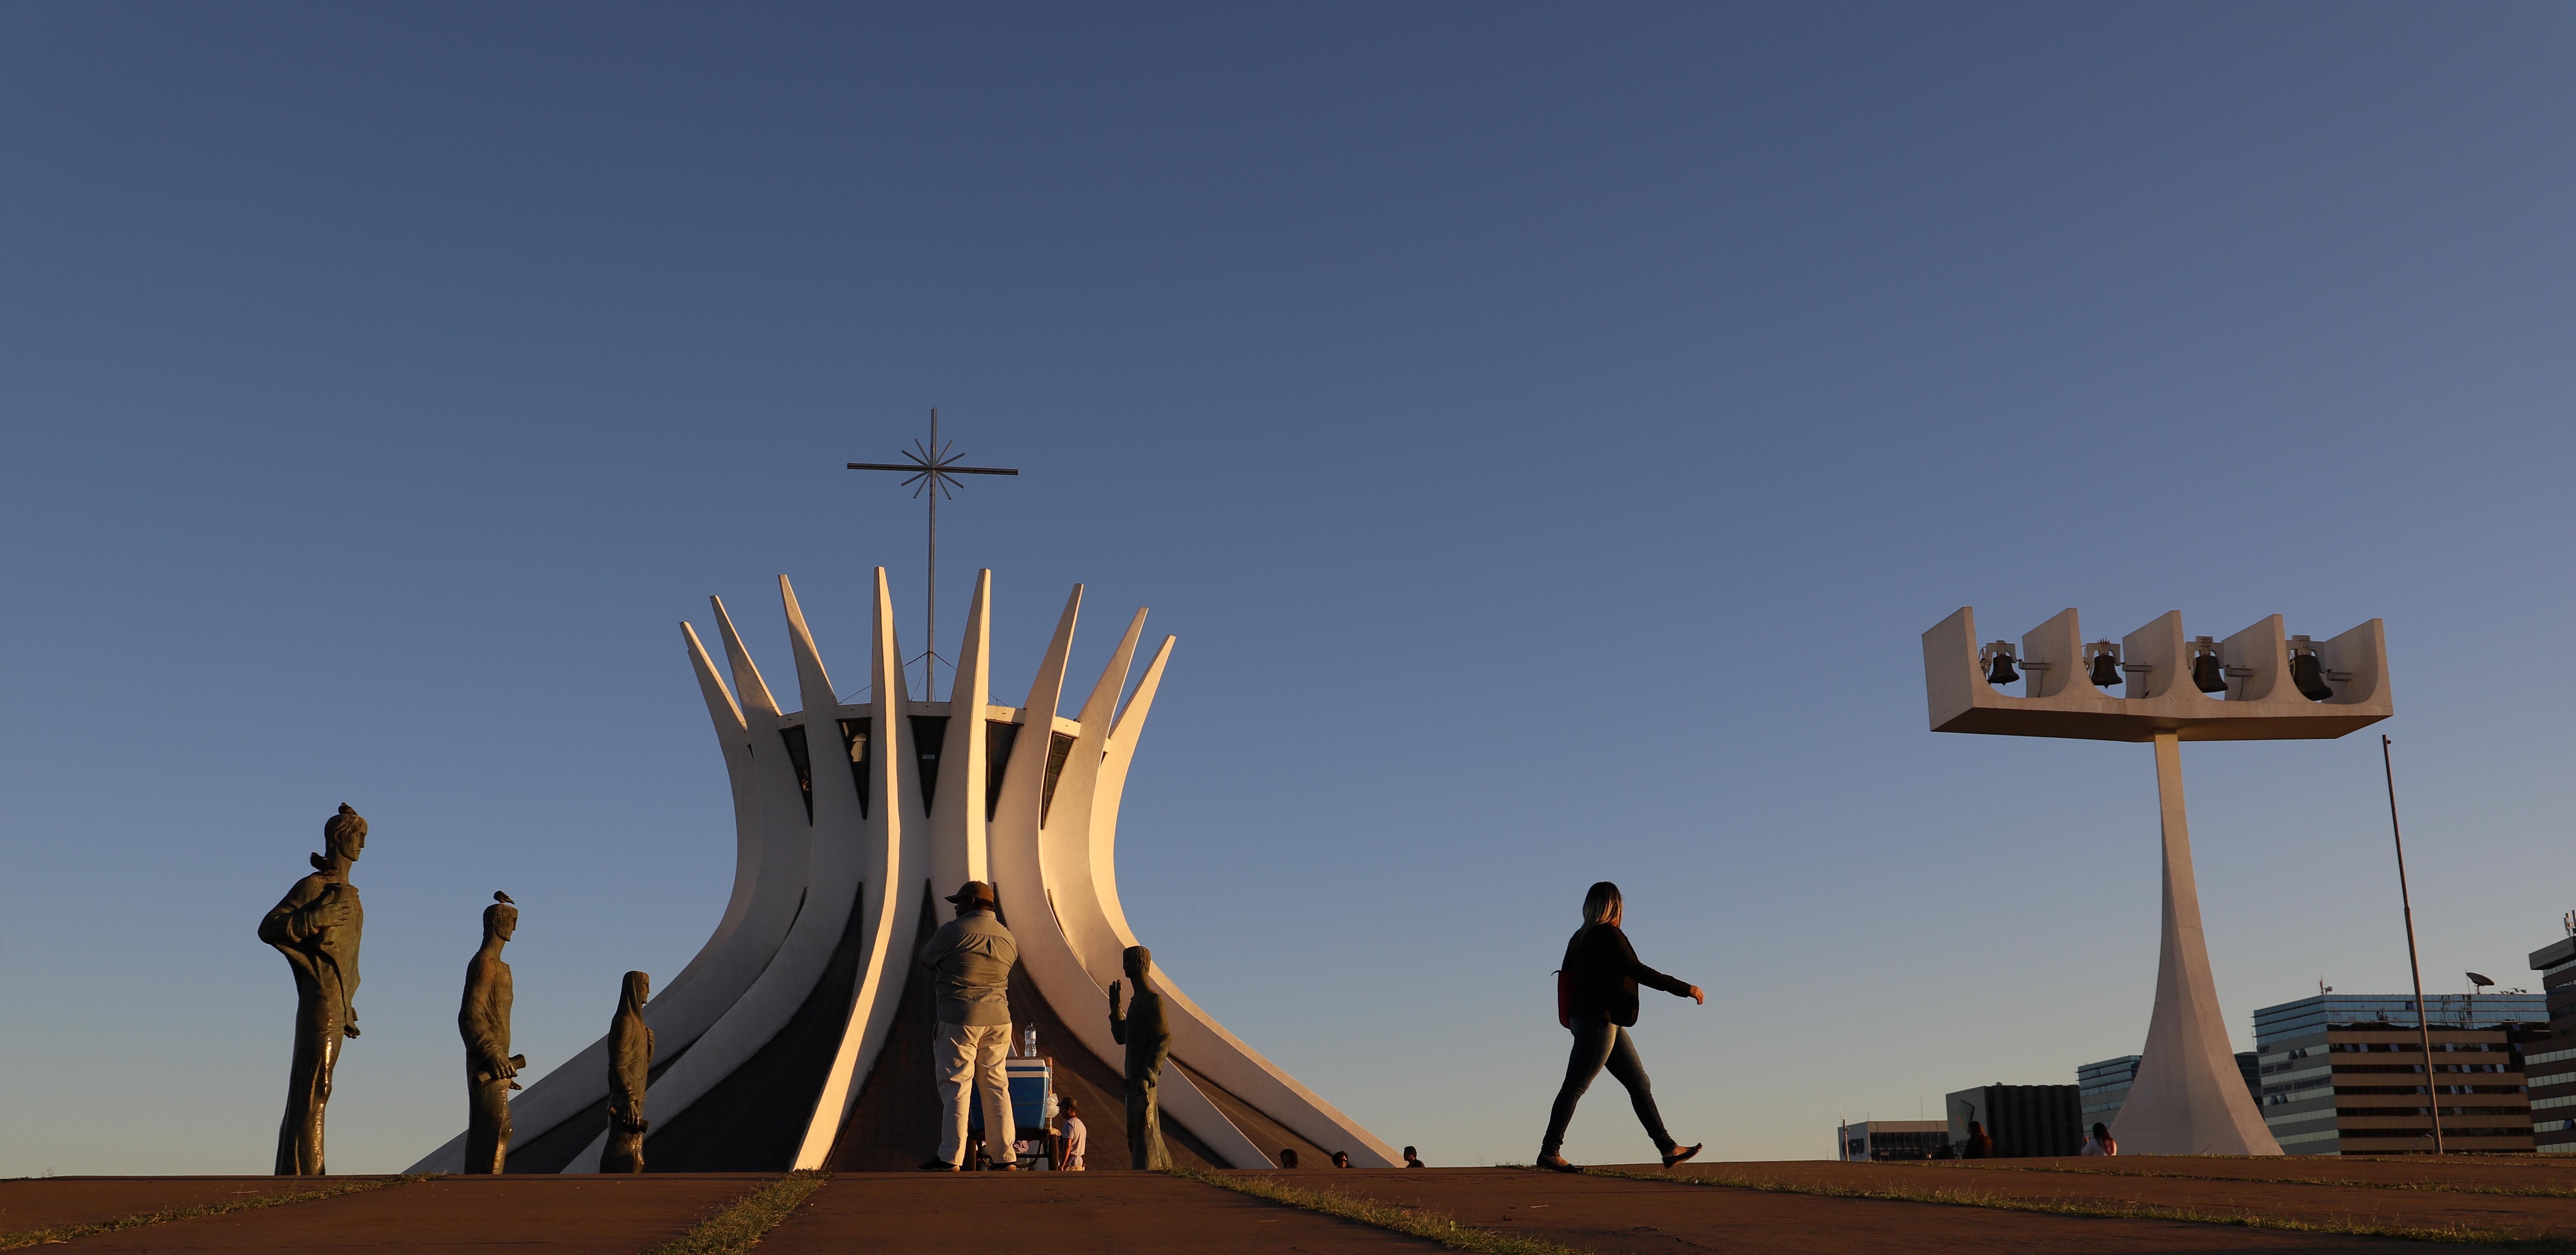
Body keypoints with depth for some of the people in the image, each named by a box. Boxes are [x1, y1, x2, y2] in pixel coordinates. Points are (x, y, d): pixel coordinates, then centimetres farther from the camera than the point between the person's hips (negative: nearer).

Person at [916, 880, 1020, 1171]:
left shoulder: (953, 931, -7)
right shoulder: (1008, 939, 11)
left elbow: (925, 959, 5)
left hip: (960, 1019, -5)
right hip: (998, 1019, 5)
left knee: (956, 1087, -2)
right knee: (997, 1087, 9)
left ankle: (951, 1158, -2)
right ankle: (1005, 1157, 10)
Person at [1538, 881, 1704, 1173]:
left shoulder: (1581, 937, 14)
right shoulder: (1608, 935, -13)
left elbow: (1566, 975, 16)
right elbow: (1638, 972, -17)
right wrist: (1686, 989, -11)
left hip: (1607, 1023, 10)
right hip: (1599, 1020, -10)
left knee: (1640, 1084, 9)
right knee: (1576, 1086, -6)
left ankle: (1668, 1148, 10)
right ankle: (1549, 1153, -3)